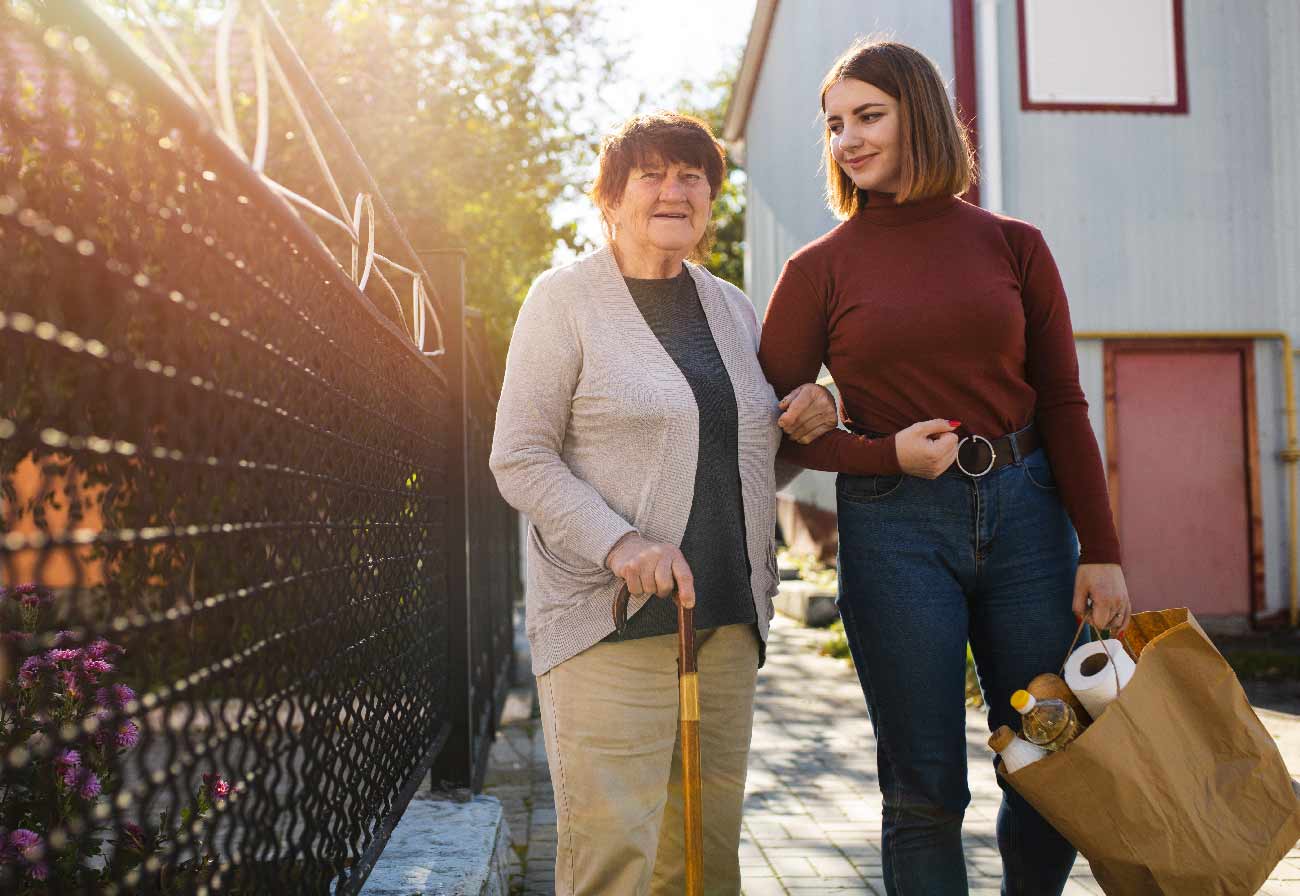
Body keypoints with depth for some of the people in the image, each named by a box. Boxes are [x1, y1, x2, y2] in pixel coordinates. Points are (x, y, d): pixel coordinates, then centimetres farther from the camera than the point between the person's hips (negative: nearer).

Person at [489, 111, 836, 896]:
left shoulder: (732, 308, 16)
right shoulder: (566, 299, -1)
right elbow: (519, 458, -6)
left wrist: (809, 422, 2)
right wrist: (619, 544, -20)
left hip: (728, 619, 6)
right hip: (609, 620, -5)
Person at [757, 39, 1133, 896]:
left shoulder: (1013, 245, 6)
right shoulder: (821, 268, 1)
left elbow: (1062, 405, 5)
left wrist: (1102, 549, 0)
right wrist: (885, 455, -13)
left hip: (1024, 509, 3)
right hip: (895, 526, -2)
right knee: (925, 787, 4)